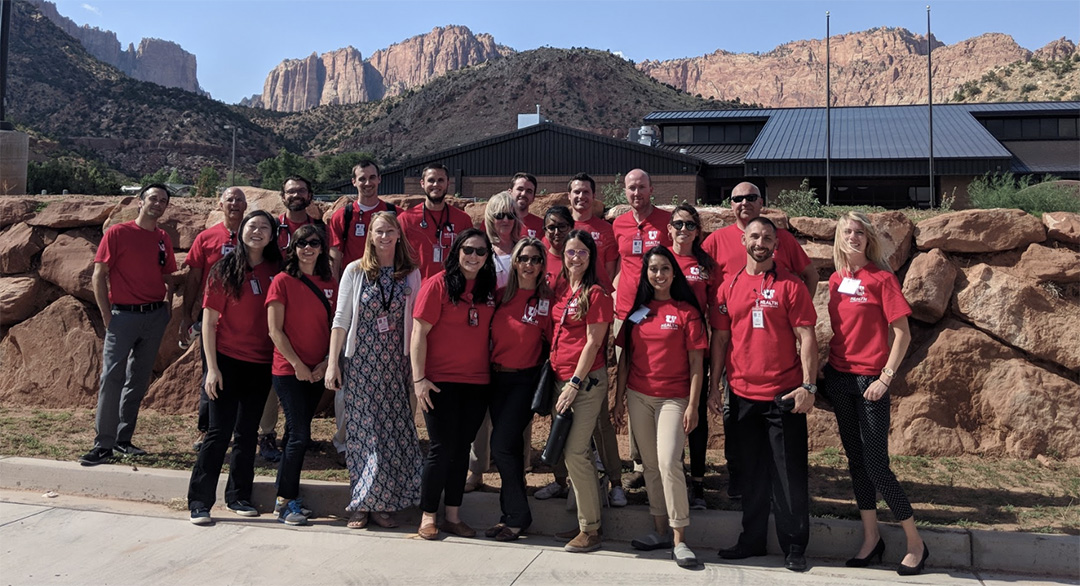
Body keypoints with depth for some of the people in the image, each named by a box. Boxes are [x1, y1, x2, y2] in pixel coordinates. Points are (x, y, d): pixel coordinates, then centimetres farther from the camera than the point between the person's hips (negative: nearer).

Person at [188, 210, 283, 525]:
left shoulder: (276, 271, 4)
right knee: (219, 432, -2)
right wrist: (212, 367, -9)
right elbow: (209, 320, -5)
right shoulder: (225, 270, -4)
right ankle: (199, 501, 8)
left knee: (247, 432, 11)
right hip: (227, 360, -3)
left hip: (261, 363, 3)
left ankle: (239, 496, 22)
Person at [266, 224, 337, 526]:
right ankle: (286, 502, 4)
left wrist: (326, 362, -4)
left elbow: (335, 326, 9)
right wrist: (298, 365, -11)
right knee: (300, 435, -8)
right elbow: (275, 330, -8)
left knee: (297, 434, 11)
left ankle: (285, 498, 21)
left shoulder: (330, 283, 8)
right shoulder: (283, 281, -5)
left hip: (316, 372, 5)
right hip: (288, 370, -5)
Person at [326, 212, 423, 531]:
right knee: (361, 430, 2)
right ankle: (361, 504, 12)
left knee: (393, 430, 0)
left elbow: (415, 322, 7)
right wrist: (332, 363, -3)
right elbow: (341, 319, 1)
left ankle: (382, 503, 12)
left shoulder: (411, 274, 4)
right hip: (360, 362, -1)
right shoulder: (355, 271, 1)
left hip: (395, 363, 1)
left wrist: (416, 366, 3)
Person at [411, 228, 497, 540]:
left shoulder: (490, 288, 7)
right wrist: (418, 378, -14)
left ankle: (453, 515, 22)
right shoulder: (438, 284, -8)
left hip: (477, 382, 5)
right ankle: (428, 515, 15)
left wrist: (493, 373, 9)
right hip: (441, 381, -4)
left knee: (462, 447, 11)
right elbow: (419, 332, -10)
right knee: (442, 448, 0)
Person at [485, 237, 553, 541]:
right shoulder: (501, 295, 6)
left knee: (502, 445, -11)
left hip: (526, 379, -5)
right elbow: (490, 333, 15)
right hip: (497, 378, 5)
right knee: (509, 446, 12)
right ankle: (512, 515, 23)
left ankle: (517, 515, 6)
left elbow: (552, 341, -4)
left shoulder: (546, 299, -5)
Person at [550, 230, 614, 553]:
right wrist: (560, 379, 11)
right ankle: (586, 521, 24)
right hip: (561, 378, 7)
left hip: (587, 380, -7)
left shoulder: (596, 293, -9)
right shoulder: (561, 289, 11)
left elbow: (593, 343, -12)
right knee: (574, 451, 12)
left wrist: (575, 383, -14)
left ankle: (590, 530, 5)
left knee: (575, 452, -8)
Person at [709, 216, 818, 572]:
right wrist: (713, 386, 7)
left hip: (784, 395, -3)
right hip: (742, 395, 3)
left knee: (789, 474, 3)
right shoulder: (729, 288, 8)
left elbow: (806, 338, -5)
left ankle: (795, 547, 16)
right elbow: (720, 338, 10)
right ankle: (752, 540, 25)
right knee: (751, 473, 13)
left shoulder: (790, 286, -2)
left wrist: (808, 385, -12)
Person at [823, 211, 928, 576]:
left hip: (870, 380, -6)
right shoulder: (836, 280, 9)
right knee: (856, 461, 12)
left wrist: (885, 378, -13)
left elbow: (902, 333, -9)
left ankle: (915, 543, 13)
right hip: (839, 378, 6)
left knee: (876, 465, -5)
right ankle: (871, 539, 24)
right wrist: (827, 372, 9)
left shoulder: (881, 278, -7)